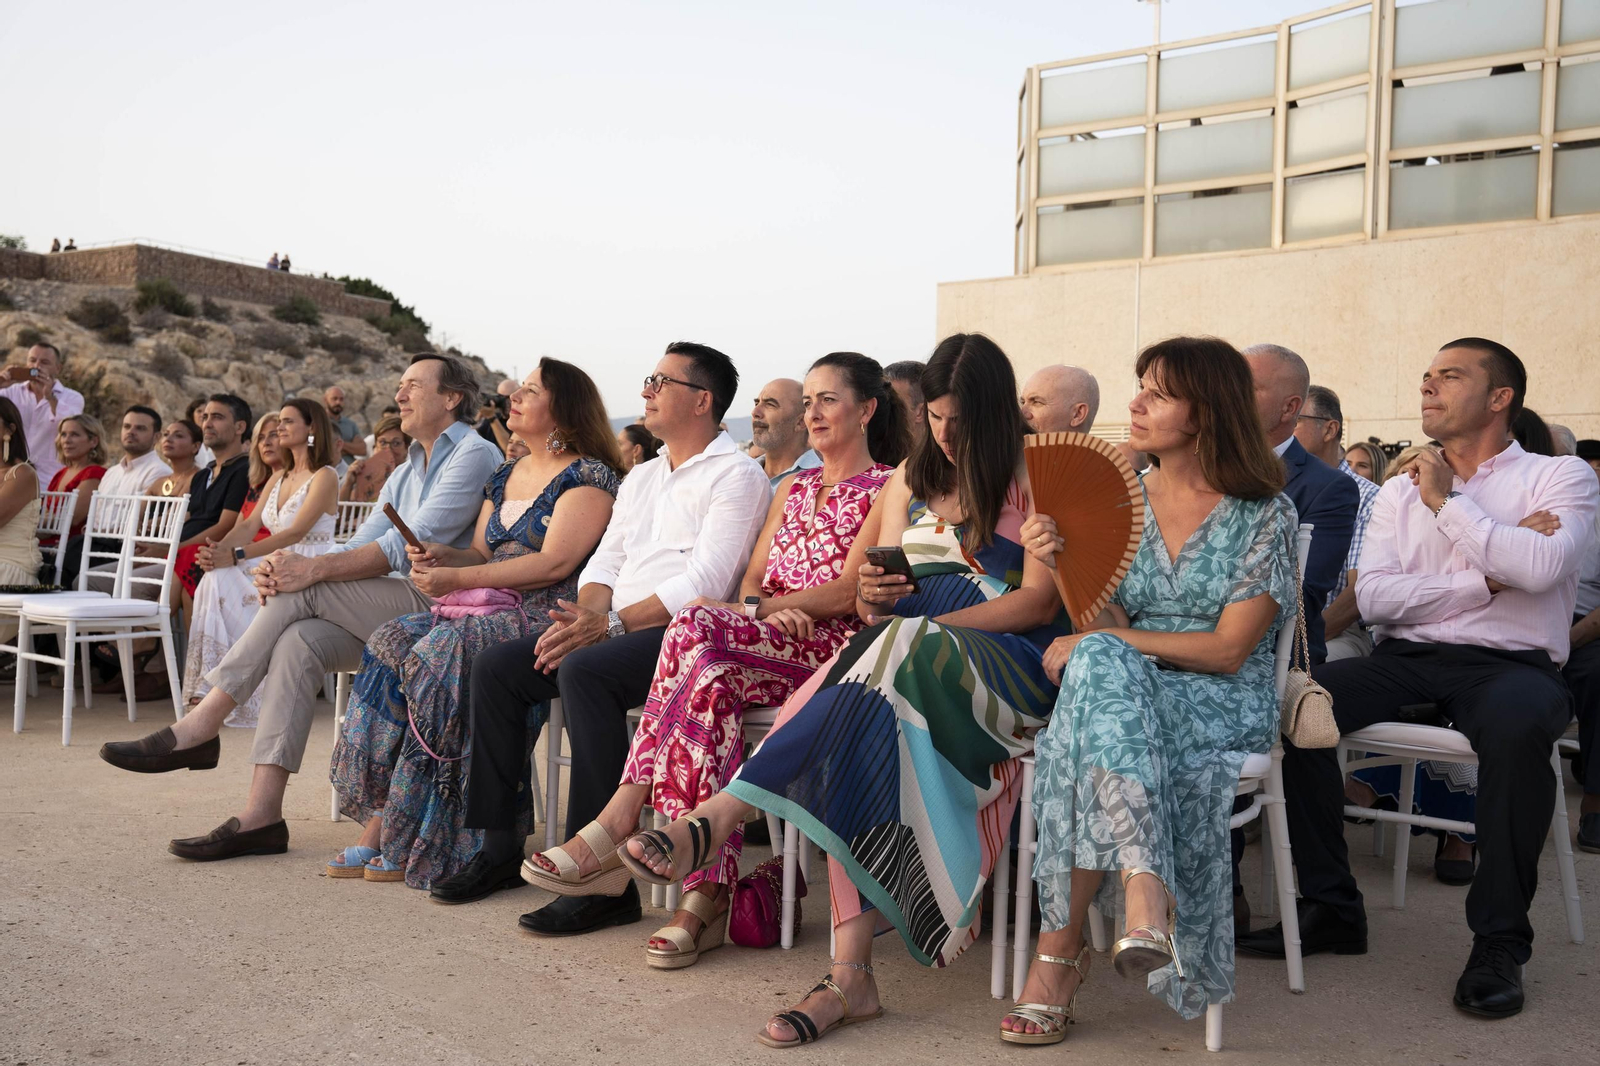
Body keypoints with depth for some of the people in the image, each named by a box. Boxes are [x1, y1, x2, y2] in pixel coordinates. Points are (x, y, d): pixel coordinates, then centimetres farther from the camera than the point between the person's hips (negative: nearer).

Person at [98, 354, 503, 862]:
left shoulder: (474, 456, -5)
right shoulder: (405, 474, 25)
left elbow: (409, 545, -16)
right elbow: (361, 543, 12)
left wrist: (312, 568, -20)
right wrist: (283, 571, -7)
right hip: (398, 612, 7)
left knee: (305, 591, -19)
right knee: (298, 642, -18)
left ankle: (199, 728, -11)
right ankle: (261, 815, -21)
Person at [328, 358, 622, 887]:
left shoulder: (587, 477, -3)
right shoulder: (505, 477, 23)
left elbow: (554, 563, -15)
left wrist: (458, 578, -14)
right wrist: (443, 556, 1)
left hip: (547, 616, -8)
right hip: (486, 608, 8)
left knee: (441, 654, -31)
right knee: (391, 645, -17)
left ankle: (412, 842, -24)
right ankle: (378, 826, -20)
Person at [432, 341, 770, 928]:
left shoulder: (736, 475, -3)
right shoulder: (641, 477, 25)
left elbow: (704, 584, -15)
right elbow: (605, 559, 18)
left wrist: (611, 623, -19)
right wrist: (584, 612, -4)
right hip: (614, 628, 9)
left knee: (585, 670, -34)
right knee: (495, 665, -6)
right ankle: (501, 847, 1)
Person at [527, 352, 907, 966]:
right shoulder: (792, 488, 28)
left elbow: (850, 593, -7)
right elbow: (752, 579, 17)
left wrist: (756, 608, -9)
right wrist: (772, 610, -7)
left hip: (835, 651, -5)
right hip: (768, 645, 5)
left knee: (696, 628, -31)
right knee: (709, 682, -32)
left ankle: (620, 819, -28)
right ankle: (705, 897, -34)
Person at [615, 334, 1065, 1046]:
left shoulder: (1032, 481, 3)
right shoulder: (912, 475, 20)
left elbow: (1041, 601, -6)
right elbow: (867, 584, 20)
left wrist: (925, 628, -14)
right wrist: (872, 596, -5)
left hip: (1010, 667, -4)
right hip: (899, 656, 4)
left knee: (887, 660, -37)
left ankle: (717, 818, -39)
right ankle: (851, 974, -36)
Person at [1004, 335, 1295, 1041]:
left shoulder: (1264, 513, -1)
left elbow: (1227, 649, -10)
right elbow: (1109, 624, 6)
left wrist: (1097, 642, -15)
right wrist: (1062, 565, -13)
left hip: (1222, 705, -3)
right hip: (1127, 691, 4)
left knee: (1100, 665, -36)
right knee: (1100, 665, -35)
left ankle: (1061, 946, -34)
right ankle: (1145, 897, -44)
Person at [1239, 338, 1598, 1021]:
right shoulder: (1400, 492, 17)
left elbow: (1541, 568, -15)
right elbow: (1373, 598, 2)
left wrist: (1447, 502, -6)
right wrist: (1489, 579, -7)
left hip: (1510, 663, -3)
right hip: (1405, 658, 4)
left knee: (1518, 721, -39)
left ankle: (1499, 941, -21)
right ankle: (1332, 908, -10)